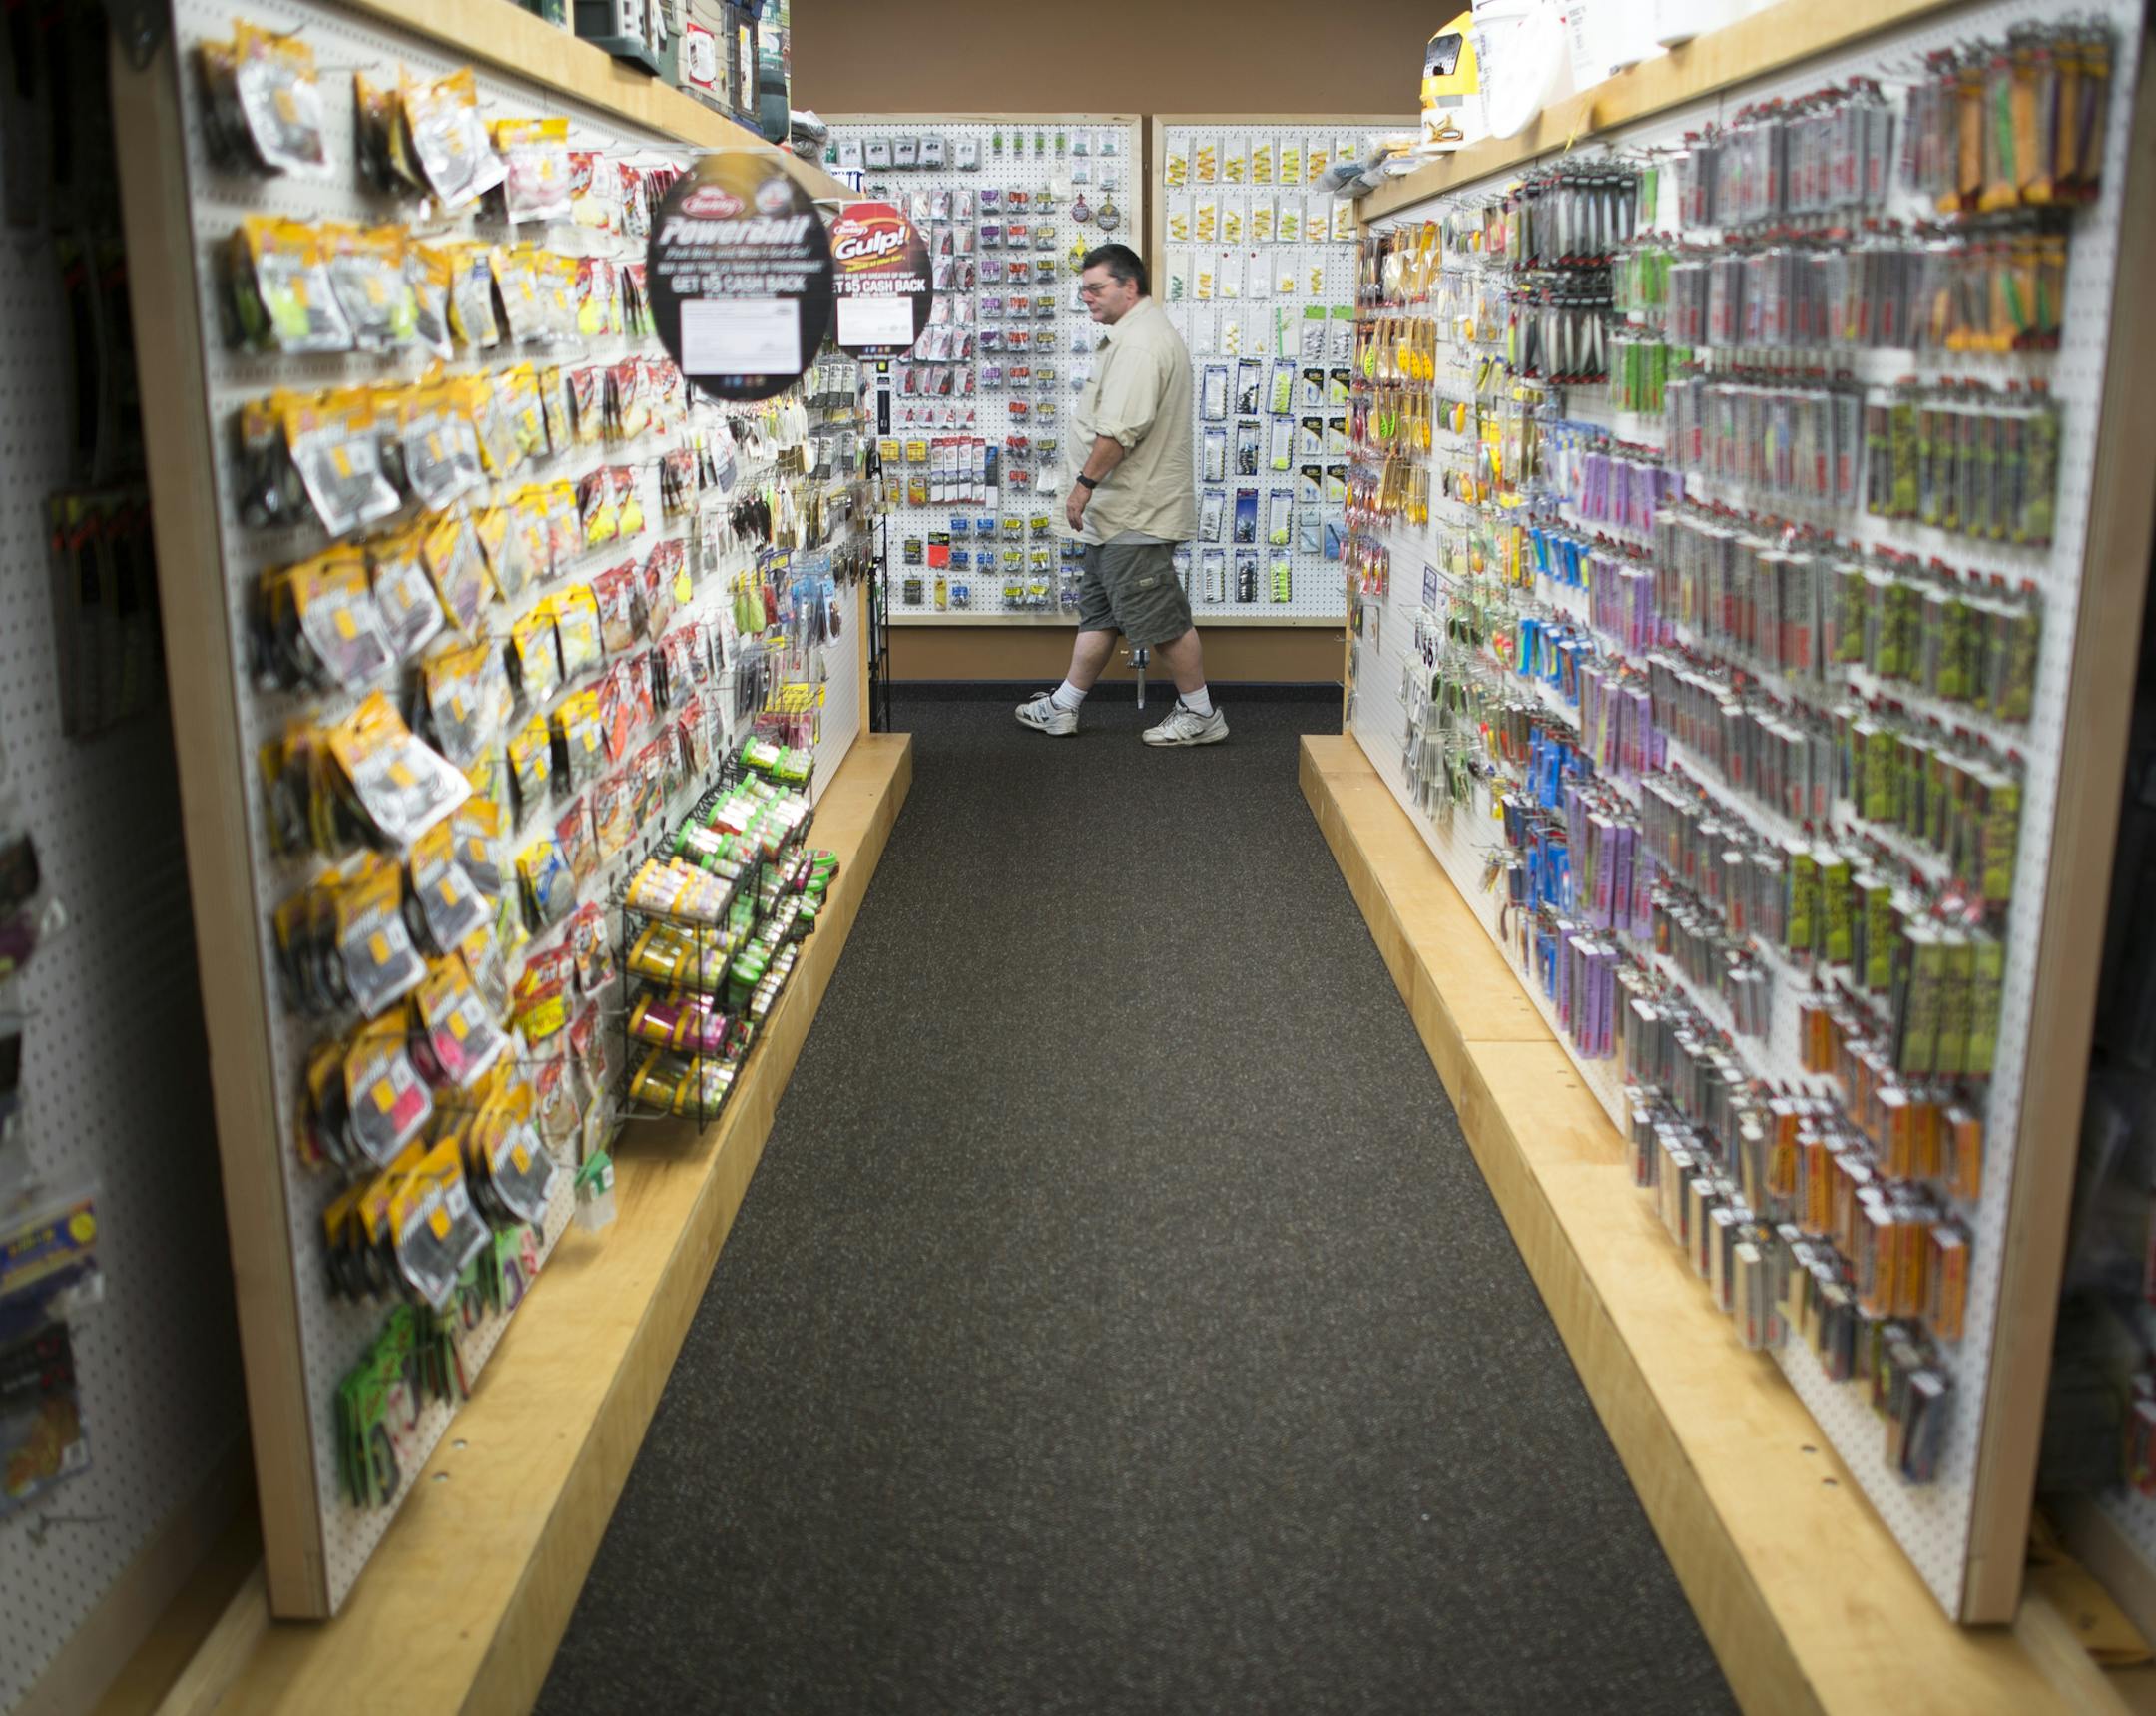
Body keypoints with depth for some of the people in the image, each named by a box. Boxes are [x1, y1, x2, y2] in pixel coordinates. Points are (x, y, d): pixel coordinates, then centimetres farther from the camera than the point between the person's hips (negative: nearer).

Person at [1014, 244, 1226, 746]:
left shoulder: (1140, 343, -19)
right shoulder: (1140, 334, 18)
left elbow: (1121, 428, -28)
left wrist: (1085, 483, -20)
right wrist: (1092, 488, 24)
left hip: (1135, 514, -11)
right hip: (1121, 511, 11)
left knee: (1160, 618, -3)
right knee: (1098, 611, 15)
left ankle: (1200, 714, 7)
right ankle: (1063, 707, 23)